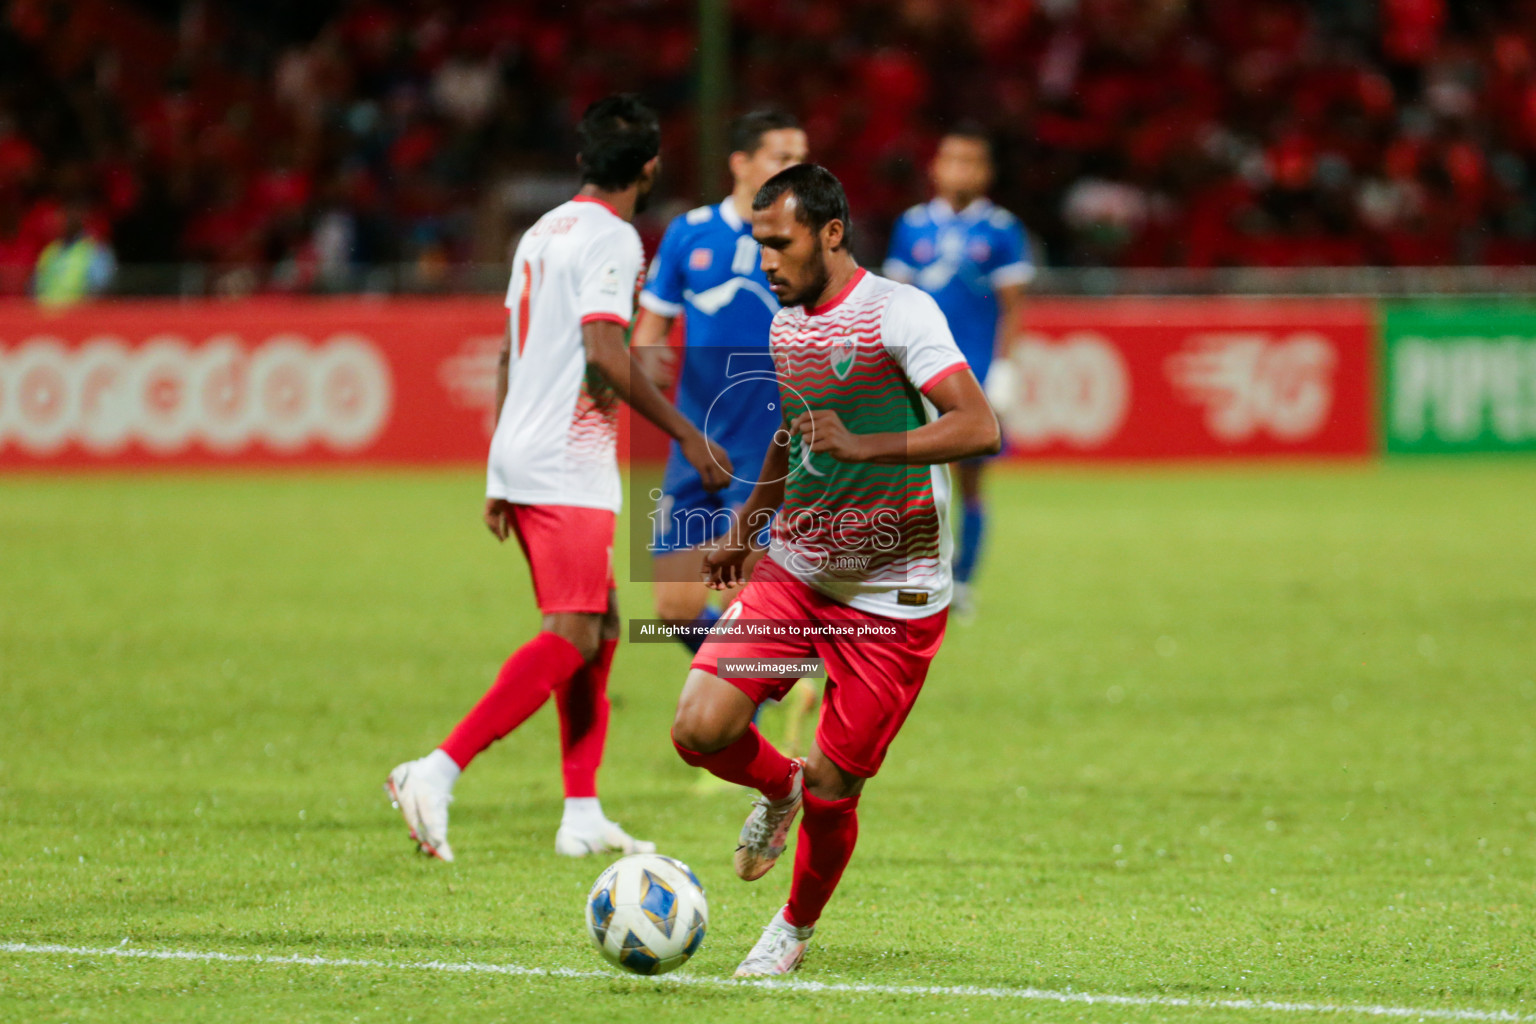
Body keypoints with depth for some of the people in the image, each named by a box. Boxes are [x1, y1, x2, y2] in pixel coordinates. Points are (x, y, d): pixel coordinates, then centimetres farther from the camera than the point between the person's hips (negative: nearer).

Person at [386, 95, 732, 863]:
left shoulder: (542, 231, 17)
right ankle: (437, 772, -24)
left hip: (521, 458, 10)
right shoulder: (611, 238, -10)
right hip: (568, 468, -10)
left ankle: (583, 816, 11)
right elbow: (604, 355, -21)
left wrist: (501, 480, 26)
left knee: (599, 628, 14)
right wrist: (685, 435, -14)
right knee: (572, 637, -13)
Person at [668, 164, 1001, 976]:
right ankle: (776, 789, 22)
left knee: (829, 789, -2)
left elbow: (978, 428, -24)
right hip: (793, 572, 6)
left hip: (891, 598, -6)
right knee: (699, 727, -12)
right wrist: (745, 528, 22)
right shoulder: (786, 326, 9)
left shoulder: (898, 313, -14)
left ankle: (797, 926, 27)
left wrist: (862, 447, -33)